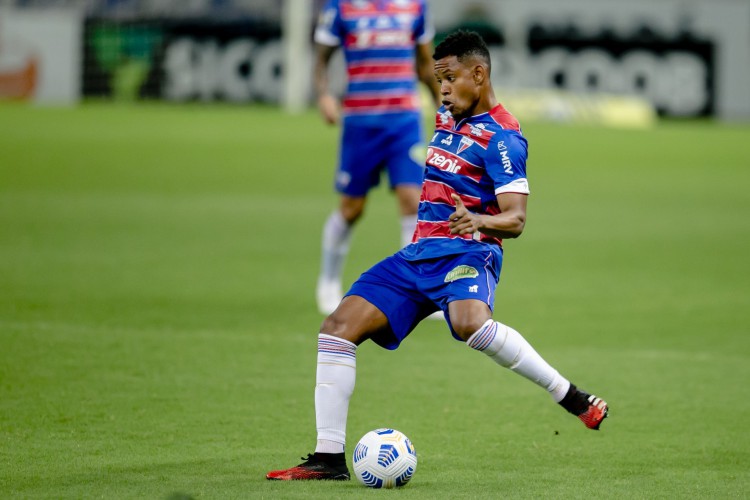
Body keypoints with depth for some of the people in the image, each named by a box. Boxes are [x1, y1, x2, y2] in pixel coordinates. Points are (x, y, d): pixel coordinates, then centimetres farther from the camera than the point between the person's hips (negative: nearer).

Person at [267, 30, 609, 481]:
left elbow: (516, 219, -19)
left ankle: (569, 396, -23)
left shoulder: (500, 136, -10)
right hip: (417, 257, 8)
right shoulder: (448, 117, 15)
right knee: (338, 327, -7)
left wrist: (479, 220, -35)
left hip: (466, 254, -8)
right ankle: (329, 457, -5)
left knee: (470, 323, -40)